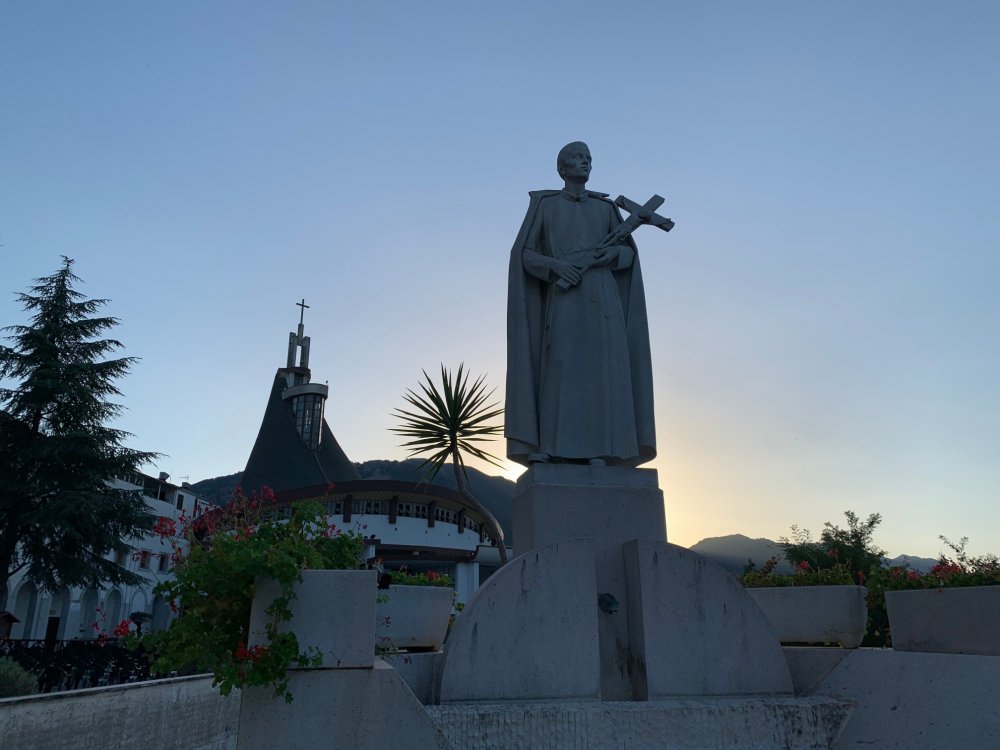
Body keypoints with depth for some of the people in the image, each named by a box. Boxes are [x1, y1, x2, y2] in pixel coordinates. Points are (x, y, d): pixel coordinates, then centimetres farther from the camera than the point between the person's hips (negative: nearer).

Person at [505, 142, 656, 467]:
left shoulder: (605, 207, 18)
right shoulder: (543, 203, 12)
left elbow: (629, 254, 12)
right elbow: (523, 254, 4)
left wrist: (590, 258, -8)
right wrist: (557, 266, -15)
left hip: (602, 296, 2)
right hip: (564, 300, -2)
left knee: (601, 369, -10)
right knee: (560, 369, -13)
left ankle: (597, 449, -10)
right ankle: (553, 450, -13)